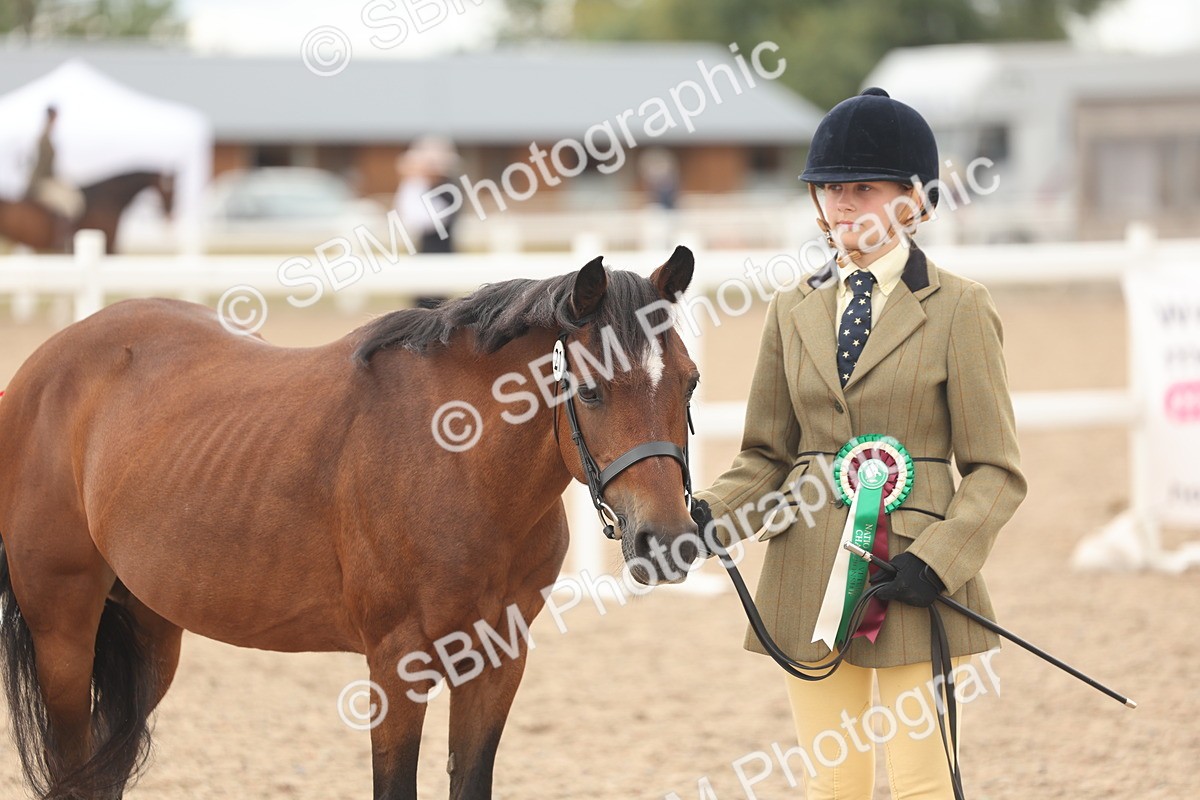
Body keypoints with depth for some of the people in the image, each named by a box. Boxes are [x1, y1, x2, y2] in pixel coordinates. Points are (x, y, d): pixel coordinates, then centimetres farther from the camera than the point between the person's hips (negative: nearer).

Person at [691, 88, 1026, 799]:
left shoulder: (958, 309, -1)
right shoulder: (795, 312, 11)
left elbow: (996, 471, -3)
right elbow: (767, 458, 13)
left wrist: (937, 559, -17)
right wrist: (709, 516, -7)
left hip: (914, 578, -4)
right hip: (810, 578, 4)